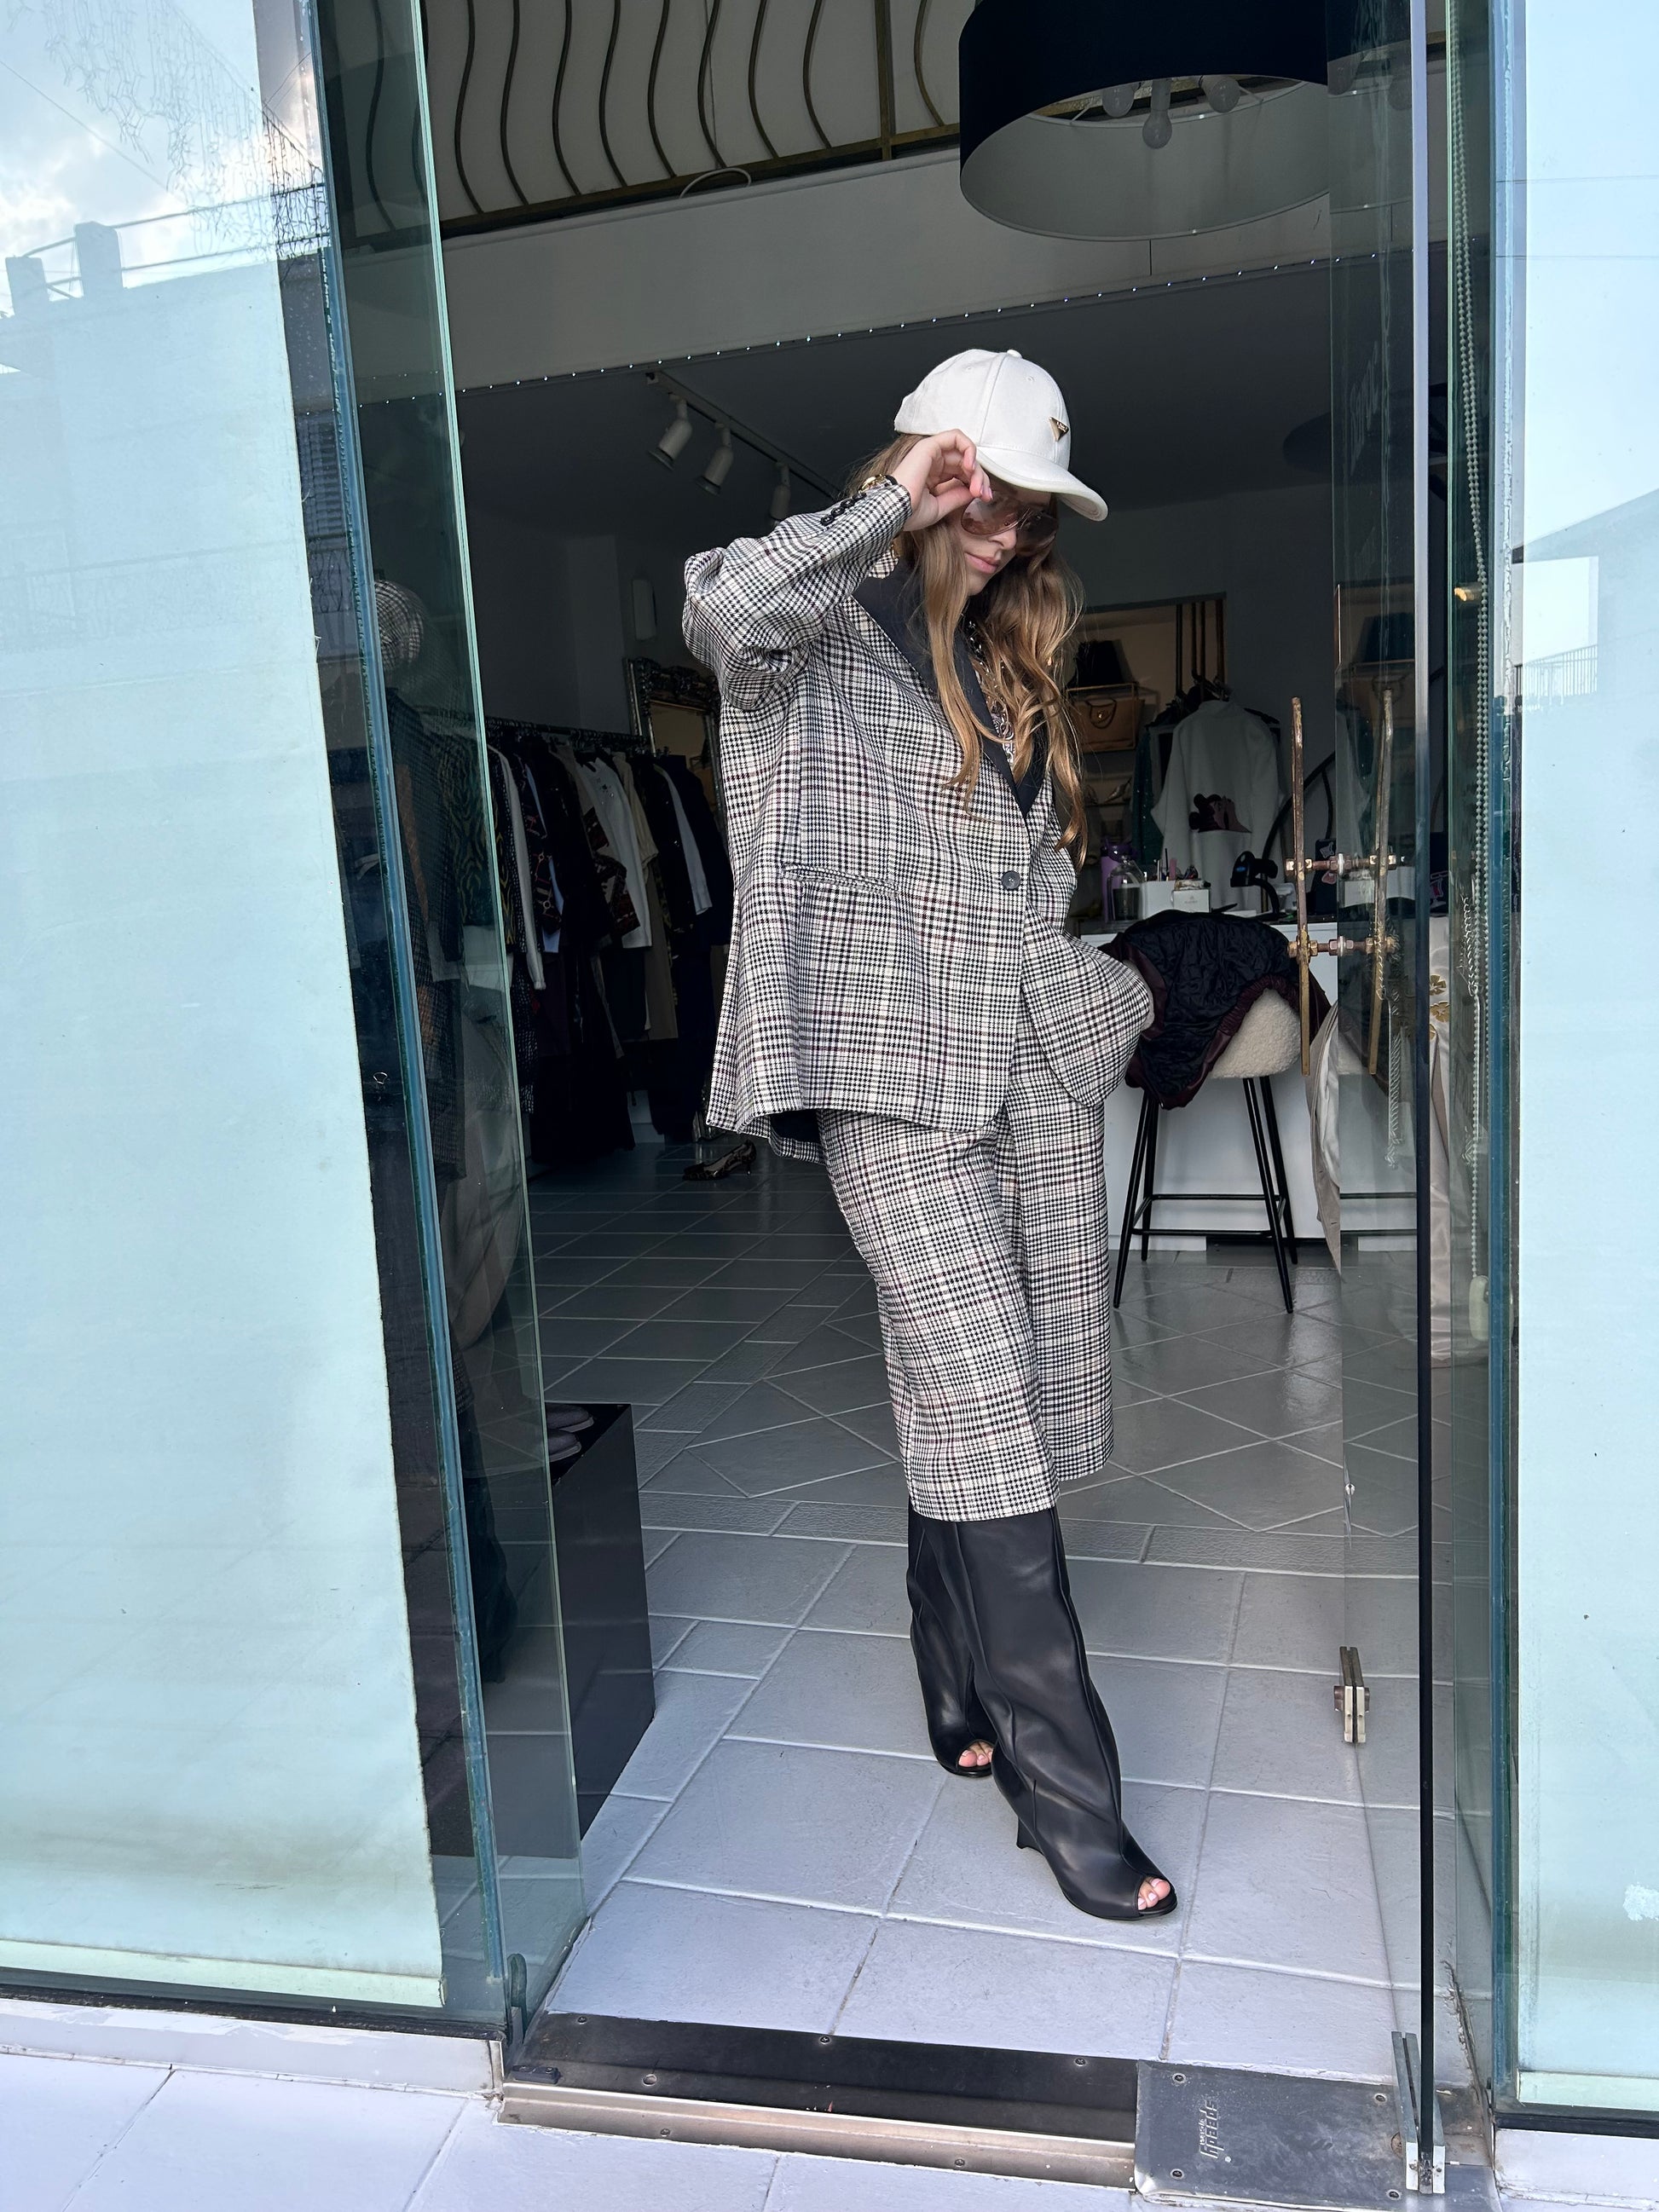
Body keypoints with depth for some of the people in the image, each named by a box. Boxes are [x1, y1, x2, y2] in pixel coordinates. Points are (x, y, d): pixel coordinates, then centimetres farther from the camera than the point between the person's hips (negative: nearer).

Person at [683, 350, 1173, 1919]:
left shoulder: (1006, 655, 23)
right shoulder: (824, 627, 2)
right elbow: (724, 611, -24)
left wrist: (1117, 998, 19)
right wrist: (888, 510, -12)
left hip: (1040, 1057, 7)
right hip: (891, 1066, -7)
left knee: (1015, 1408, 8)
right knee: (979, 1409, -10)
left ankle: (971, 1705, 28)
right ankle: (1066, 1787, 2)